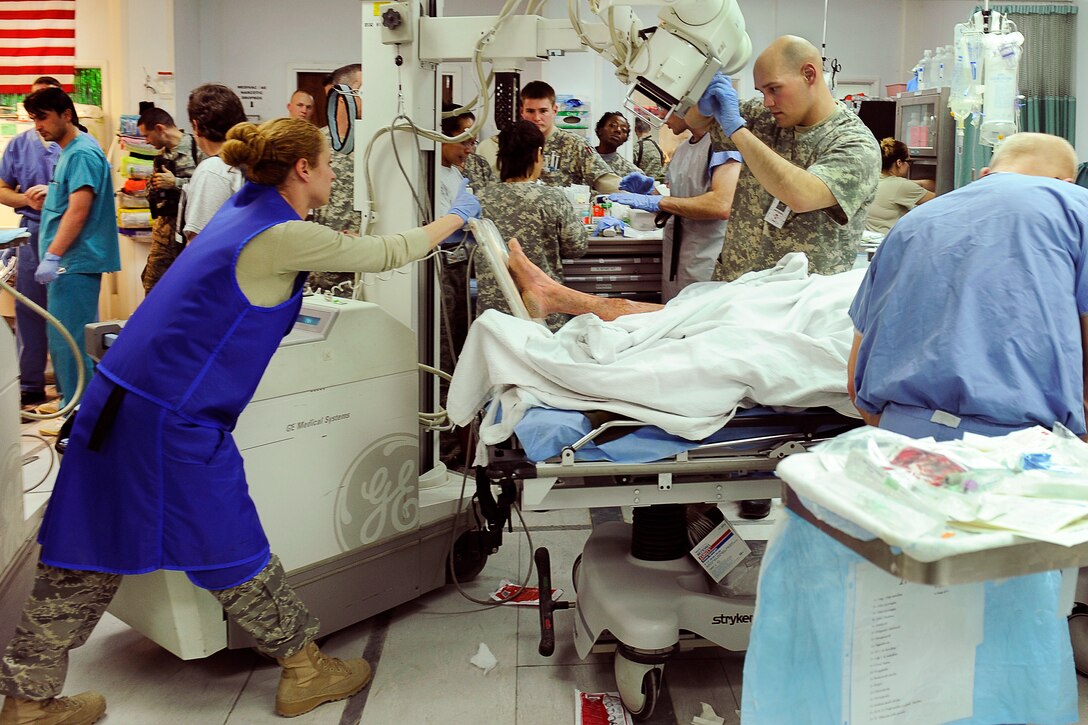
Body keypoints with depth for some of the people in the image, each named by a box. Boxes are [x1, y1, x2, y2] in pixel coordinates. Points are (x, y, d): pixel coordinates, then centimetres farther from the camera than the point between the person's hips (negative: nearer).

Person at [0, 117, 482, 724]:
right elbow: (386, 253, -5)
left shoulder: (246, 209, 12)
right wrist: (456, 217, 10)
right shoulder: (283, 238, -15)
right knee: (232, 550, 5)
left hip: (121, 400, 9)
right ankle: (306, 671, 22)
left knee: (90, 550, 14)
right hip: (174, 418, -9)